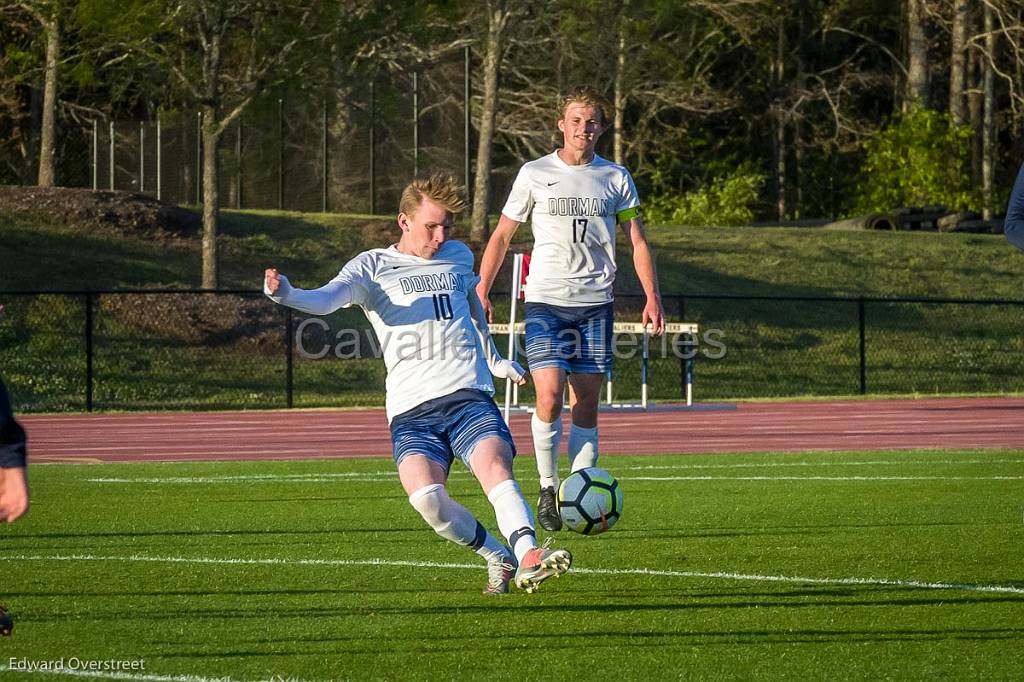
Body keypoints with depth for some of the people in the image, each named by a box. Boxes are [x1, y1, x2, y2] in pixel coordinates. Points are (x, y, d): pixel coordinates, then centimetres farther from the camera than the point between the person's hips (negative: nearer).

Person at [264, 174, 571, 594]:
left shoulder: (459, 256, 21)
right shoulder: (372, 267, 7)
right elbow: (328, 299, -13)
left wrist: (493, 359, 57)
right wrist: (287, 295, -36)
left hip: (469, 397, 3)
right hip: (411, 408, -2)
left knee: (496, 468, -28)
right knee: (425, 496, -27)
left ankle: (527, 557, -41)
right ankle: (497, 556, -6)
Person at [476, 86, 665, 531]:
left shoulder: (615, 178, 8)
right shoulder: (535, 175, 3)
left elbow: (637, 241, 12)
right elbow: (502, 235, 9)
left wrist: (652, 297, 2)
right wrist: (481, 289, 1)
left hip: (595, 303, 2)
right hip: (546, 301, -2)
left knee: (586, 404, 1)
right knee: (549, 397, -15)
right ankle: (547, 489, 0)